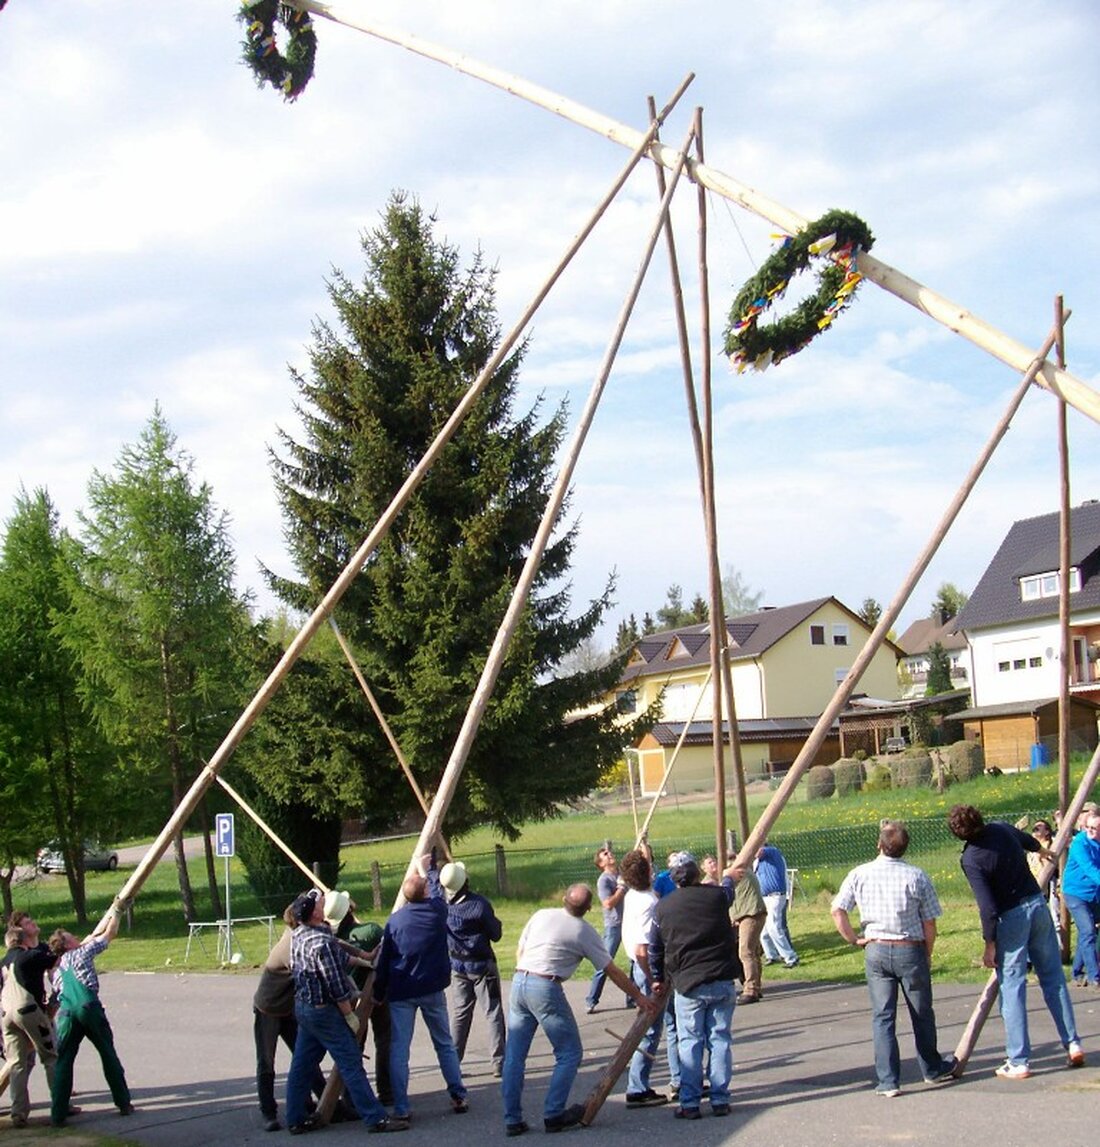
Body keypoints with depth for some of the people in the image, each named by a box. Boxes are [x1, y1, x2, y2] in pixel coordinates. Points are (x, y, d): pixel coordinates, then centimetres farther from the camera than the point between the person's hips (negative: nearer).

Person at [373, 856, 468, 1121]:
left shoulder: (395, 920, -5)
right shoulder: (437, 910, -3)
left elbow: (383, 961, -1)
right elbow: (438, 888, 21)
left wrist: (379, 992, 10)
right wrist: (429, 867, 37)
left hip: (401, 992, -2)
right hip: (432, 989, 2)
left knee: (399, 1050, 1)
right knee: (445, 1045, 15)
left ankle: (401, 1108, -3)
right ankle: (459, 1097, 16)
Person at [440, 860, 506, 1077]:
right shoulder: (479, 904, -20)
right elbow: (496, 935, -13)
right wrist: (497, 923, 10)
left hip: (457, 967, 4)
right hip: (482, 966, -4)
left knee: (460, 1013, 15)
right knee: (493, 1013, 2)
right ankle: (499, 1063, 0)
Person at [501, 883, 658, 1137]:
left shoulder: (542, 915, 11)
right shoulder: (585, 932, 1)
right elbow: (612, 972, 8)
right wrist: (639, 997, 18)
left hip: (519, 981, 5)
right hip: (545, 989, -5)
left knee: (514, 1057, 10)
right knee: (569, 1054, 9)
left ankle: (512, 1119, 13)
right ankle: (553, 1115, 9)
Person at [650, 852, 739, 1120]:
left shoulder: (663, 907, 0)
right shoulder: (717, 895, 0)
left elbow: (655, 948, 9)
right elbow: (728, 892, 27)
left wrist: (657, 977, 25)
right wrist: (728, 877, 50)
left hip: (688, 984, -1)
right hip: (722, 981, 1)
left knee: (690, 1043, 4)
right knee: (720, 1040, 7)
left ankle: (689, 1103, 3)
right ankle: (720, 1100, 9)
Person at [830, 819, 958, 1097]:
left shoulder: (860, 874, -3)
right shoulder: (917, 876, -7)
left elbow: (837, 911, -6)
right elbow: (929, 923, -3)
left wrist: (854, 939, 4)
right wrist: (927, 956, 10)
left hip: (876, 950, 1)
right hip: (910, 950, -1)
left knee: (882, 1016, 5)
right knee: (922, 1013, 15)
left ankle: (888, 1081, 1)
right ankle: (933, 1069, 33)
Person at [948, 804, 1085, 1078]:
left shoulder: (971, 859, -17)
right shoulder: (1000, 828, 1)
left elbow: (988, 907, -20)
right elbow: (1025, 839, 26)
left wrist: (989, 944, -9)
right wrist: (1041, 850, 49)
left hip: (1011, 917, -6)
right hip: (1038, 904, 6)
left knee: (1012, 988, 0)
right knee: (1054, 978, 15)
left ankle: (1018, 1062, 1)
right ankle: (1072, 1043, 16)